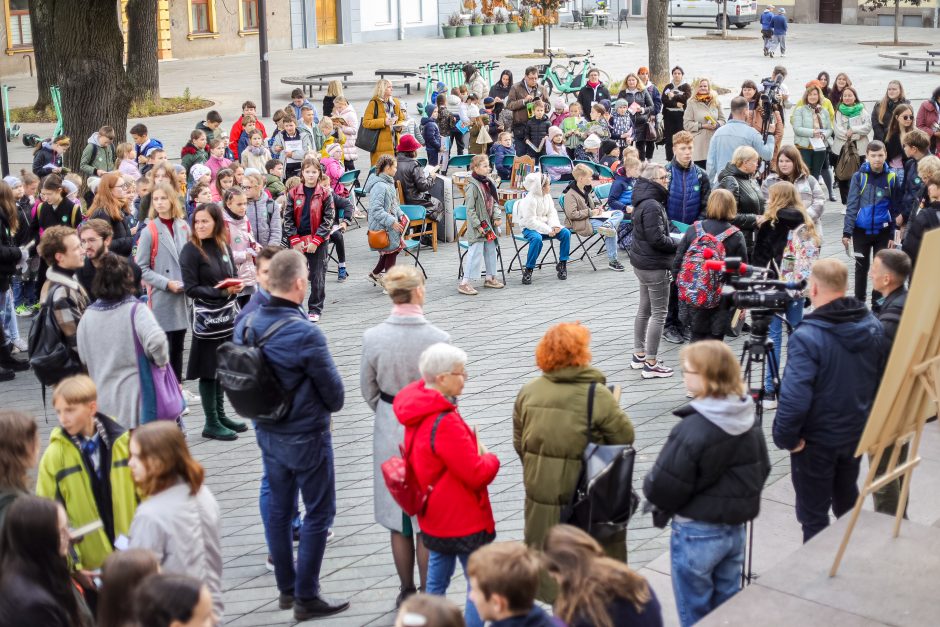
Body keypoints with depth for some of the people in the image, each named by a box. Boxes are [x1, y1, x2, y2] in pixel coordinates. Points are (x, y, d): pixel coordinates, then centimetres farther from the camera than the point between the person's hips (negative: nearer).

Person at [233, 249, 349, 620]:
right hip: (306, 436, -7)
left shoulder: (245, 326, -5)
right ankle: (306, 598, 11)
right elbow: (333, 389, -14)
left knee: (278, 507, 17)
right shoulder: (305, 335, -26)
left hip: (267, 433, 7)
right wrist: (330, 406, 7)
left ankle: (286, 588, 29)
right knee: (318, 513, 6)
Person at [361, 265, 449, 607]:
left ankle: (406, 592, 28)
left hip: (389, 433, 2)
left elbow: (368, 389, 2)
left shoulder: (373, 337, -11)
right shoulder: (437, 338, -18)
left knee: (398, 520, 16)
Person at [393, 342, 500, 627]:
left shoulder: (418, 411, 1)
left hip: (434, 516, 9)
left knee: (436, 582, 18)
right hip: (462, 519, -9)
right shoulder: (445, 423, -28)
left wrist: (473, 448, 5)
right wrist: (489, 458, -4)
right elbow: (477, 475, -25)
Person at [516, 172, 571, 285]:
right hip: (530, 228, -7)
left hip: (544, 226, 7)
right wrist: (548, 230, -25)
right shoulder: (529, 200, -19)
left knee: (566, 233, -13)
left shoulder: (547, 196, 5)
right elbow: (530, 221, -23)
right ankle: (528, 270, -27)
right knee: (537, 238, -40)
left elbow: (551, 213, 6)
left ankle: (562, 264, -2)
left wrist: (555, 225, -16)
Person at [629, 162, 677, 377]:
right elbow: (656, 239, -25)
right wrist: (678, 244, -11)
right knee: (659, 313, -3)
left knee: (645, 309, 19)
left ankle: (639, 355, 29)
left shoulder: (645, 201, 10)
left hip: (642, 262, 10)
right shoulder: (652, 206, -21)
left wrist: (674, 241, 6)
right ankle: (651, 363, 1)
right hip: (654, 265, -10)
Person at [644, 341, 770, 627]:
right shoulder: (749, 421, -1)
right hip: (736, 528, 7)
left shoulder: (692, 430, -25)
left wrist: (649, 487, 0)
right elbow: (761, 471, 11)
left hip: (697, 534, -7)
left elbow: (662, 489, -21)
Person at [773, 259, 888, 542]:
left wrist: (785, 437, -16)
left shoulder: (807, 337, -27)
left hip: (817, 440, -7)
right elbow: (882, 380, 6)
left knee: (814, 515, 8)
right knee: (848, 501, 27)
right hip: (857, 433, 7)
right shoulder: (874, 326, -6)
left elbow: (794, 397, -31)